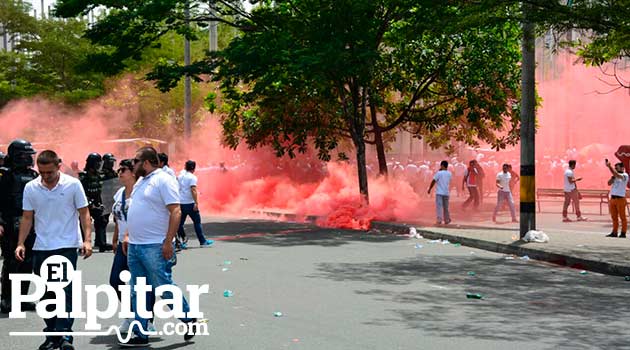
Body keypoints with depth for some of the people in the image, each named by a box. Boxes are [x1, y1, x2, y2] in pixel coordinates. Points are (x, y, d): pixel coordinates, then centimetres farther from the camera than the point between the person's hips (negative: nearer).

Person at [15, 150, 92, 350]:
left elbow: (84, 214, -1)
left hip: (67, 247, -4)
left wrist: (87, 240, -11)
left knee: (65, 292, -10)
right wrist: (21, 243, 1)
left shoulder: (73, 185, -5)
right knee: (47, 295, 9)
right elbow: (27, 218, 9)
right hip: (41, 249, 4)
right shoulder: (31, 188, 3)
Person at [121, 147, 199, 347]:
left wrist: (168, 241, -23)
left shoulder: (163, 180, -12)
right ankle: (140, 335, 15)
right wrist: (129, 235, 18)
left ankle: (189, 319, 17)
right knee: (138, 293, 10)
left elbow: (176, 212, -18)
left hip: (155, 247, -9)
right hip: (134, 246, 9)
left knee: (165, 288, -2)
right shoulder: (141, 182, 16)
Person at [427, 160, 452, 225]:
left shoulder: (439, 173, -8)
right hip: (446, 192, 5)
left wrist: (429, 189, 4)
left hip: (439, 192, -5)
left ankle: (439, 220, -16)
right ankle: (447, 220, 21)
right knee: (446, 207, 15)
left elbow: (433, 181, -7)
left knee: (439, 206, -7)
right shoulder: (449, 174, 7)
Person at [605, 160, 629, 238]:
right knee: (614, 217, 10)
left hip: (620, 198, -7)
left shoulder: (625, 175, -8)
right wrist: (613, 177, -6)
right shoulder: (615, 176, 14)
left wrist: (609, 166, -31)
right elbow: (609, 183, 8)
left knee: (622, 217, -1)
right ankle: (614, 232, 15)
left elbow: (617, 174, -26)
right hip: (612, 198, 7)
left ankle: (623, 233, 2)